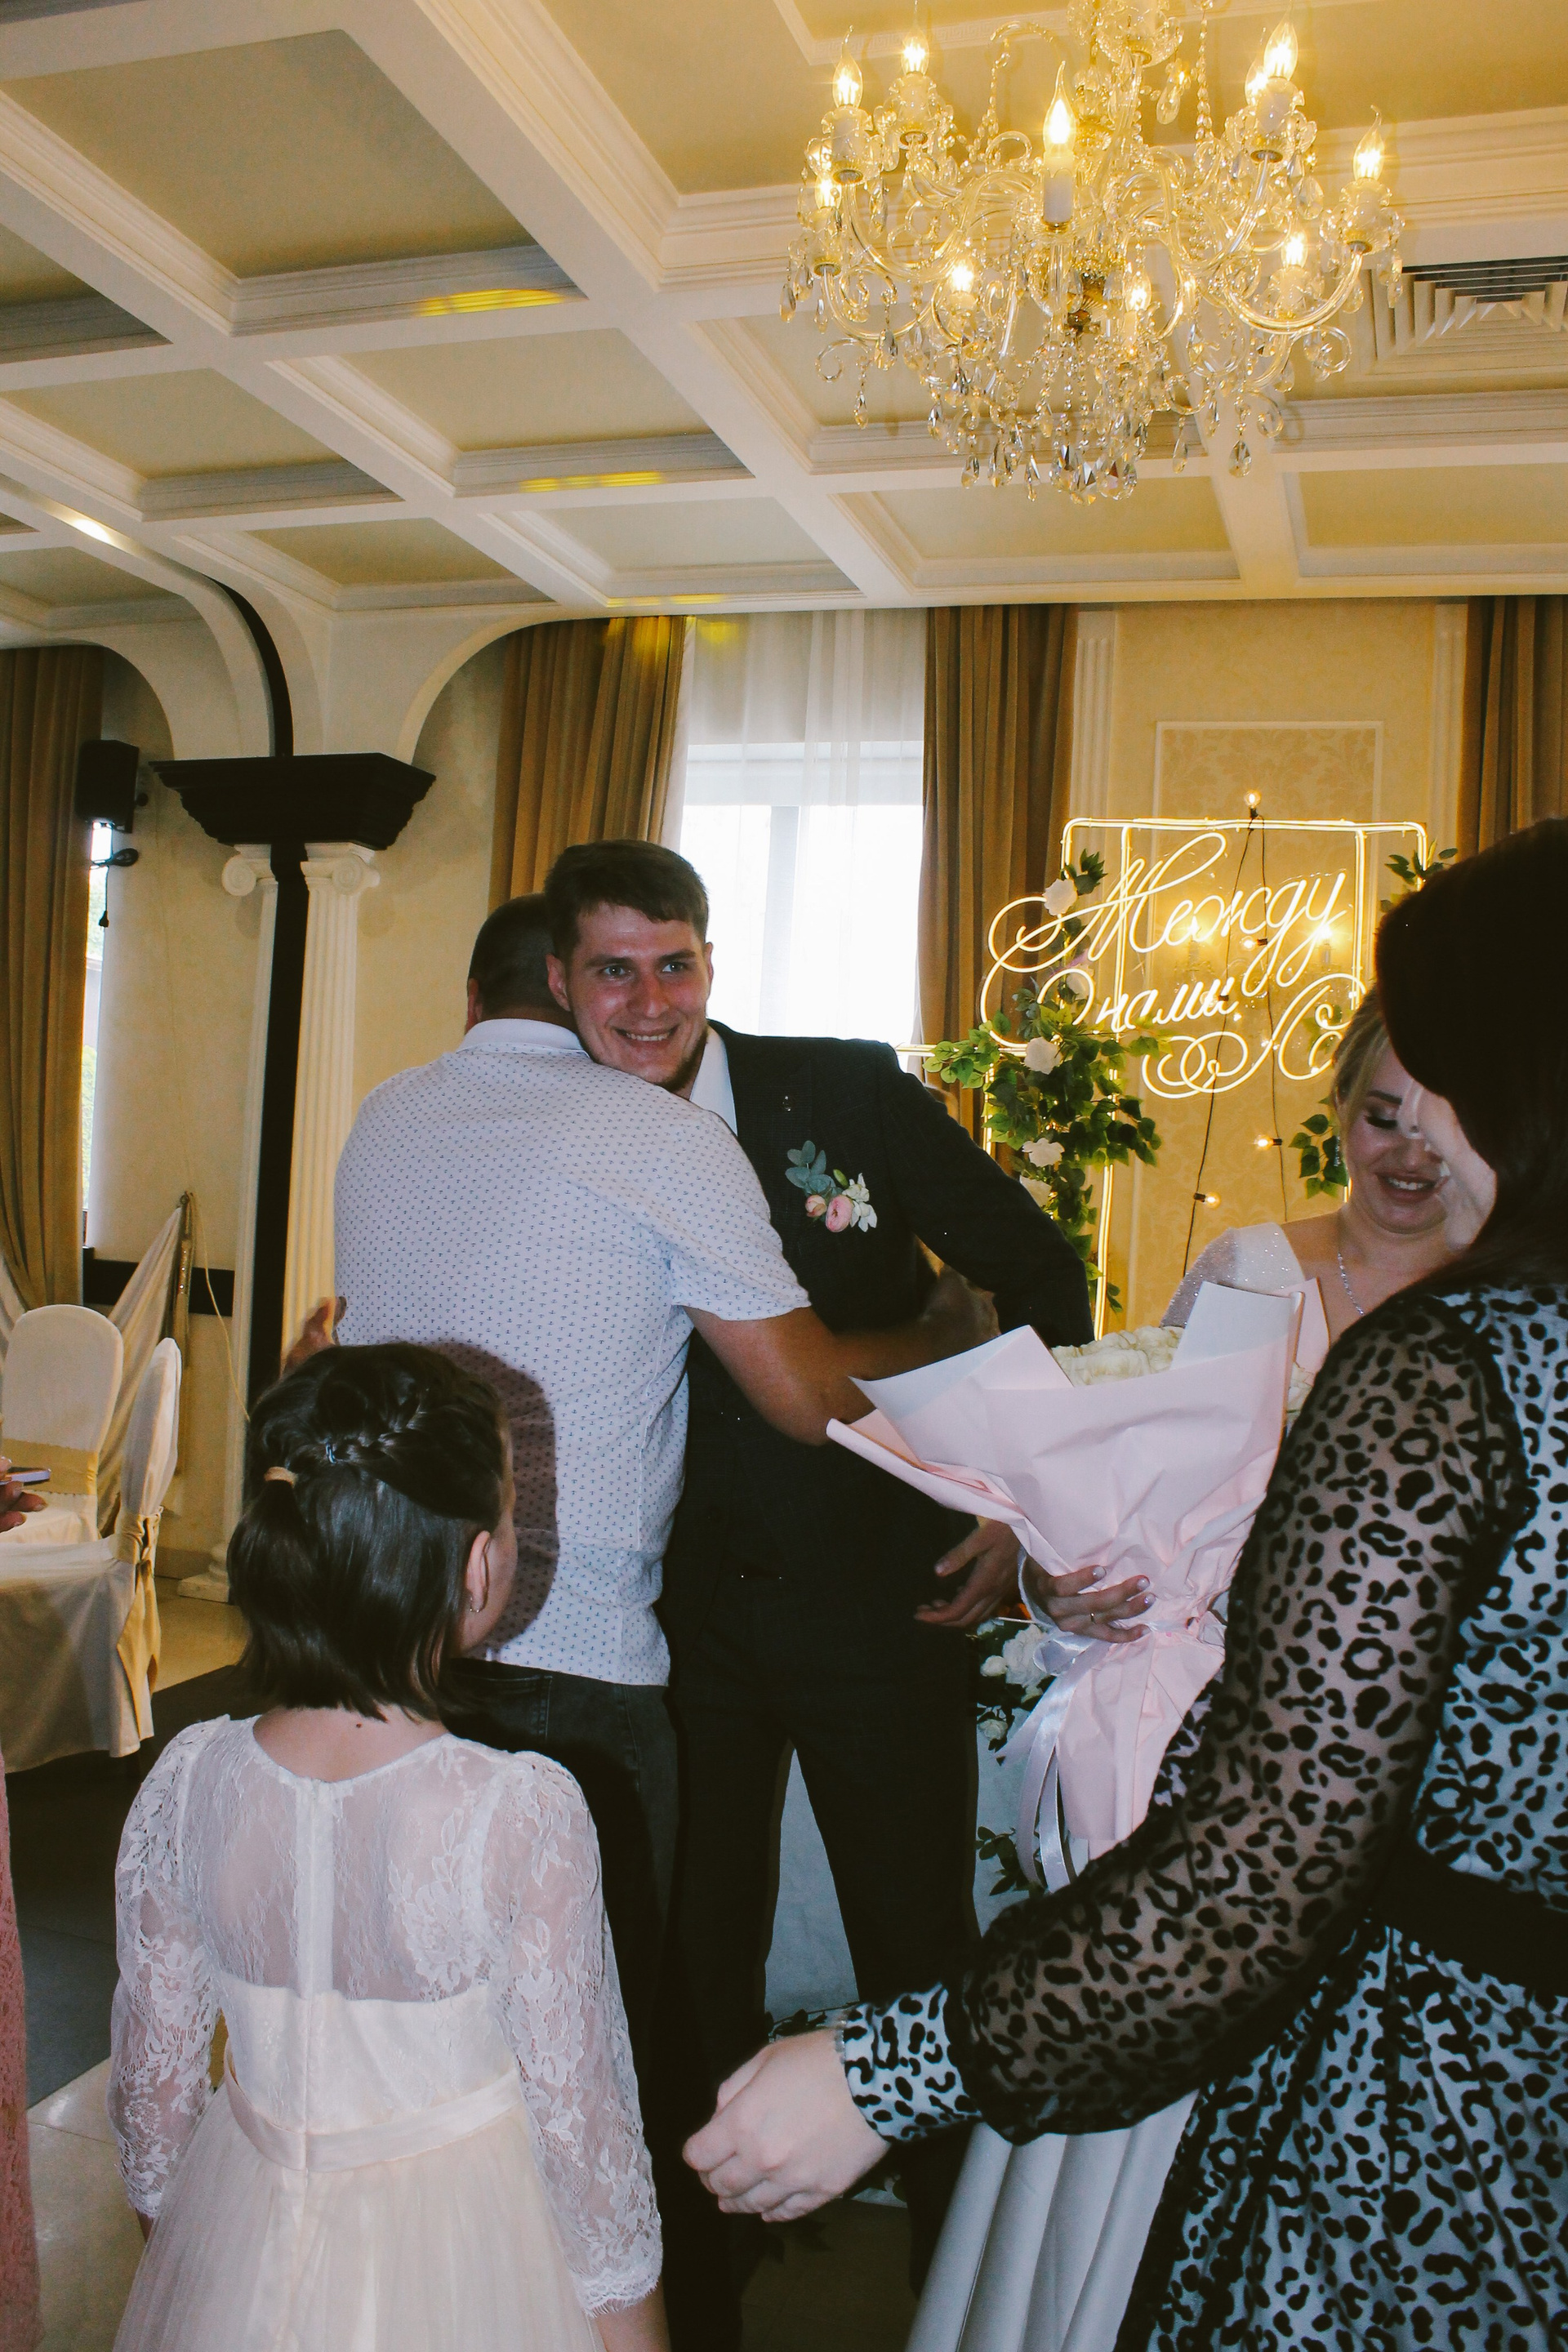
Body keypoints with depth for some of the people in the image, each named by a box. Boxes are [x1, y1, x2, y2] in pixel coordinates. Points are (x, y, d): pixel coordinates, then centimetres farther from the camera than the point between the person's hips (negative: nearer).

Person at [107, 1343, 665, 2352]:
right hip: (466, 2260, -2)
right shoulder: (525, 1815, -28)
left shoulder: (187, 1782, -16)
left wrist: (177, 2223, 16)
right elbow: (582, 2120, -17)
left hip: (248, 2264, 3)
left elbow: (152, 2089, -2)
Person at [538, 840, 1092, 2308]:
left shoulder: (848, 1092, -10)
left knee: (920, 1949, 10)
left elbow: (1036, 1270, -3)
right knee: (700, 1951, 19)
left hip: (878, 1593, -2)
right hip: (678, 1614, 2)